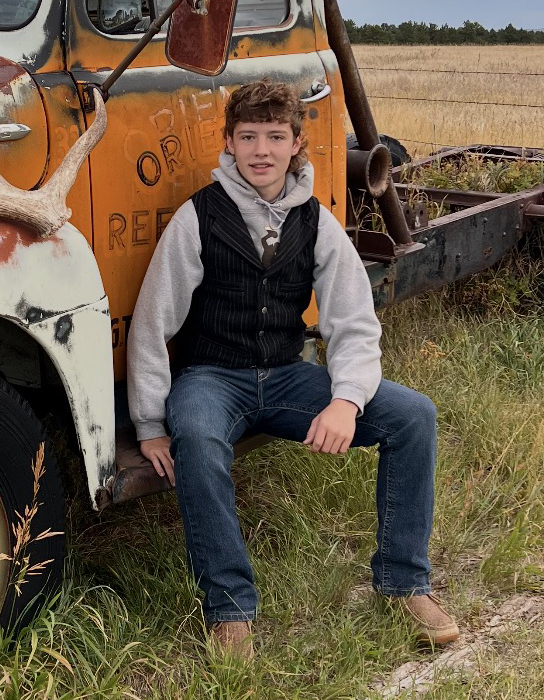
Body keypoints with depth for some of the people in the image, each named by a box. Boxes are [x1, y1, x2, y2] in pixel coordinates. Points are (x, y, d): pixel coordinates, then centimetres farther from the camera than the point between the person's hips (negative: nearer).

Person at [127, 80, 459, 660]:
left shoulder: (317, 224, 3)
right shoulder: (198, 218, -6)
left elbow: (355, 327, 0)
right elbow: (151, 326, -4)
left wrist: (346, 400, -20)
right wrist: (151, 427, -6)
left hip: (286, 378, 4)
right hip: (210, 377, -3)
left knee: (413, 414, -14)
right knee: (197, 439, -40)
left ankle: (404, 579, 0)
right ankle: (229, 607, -22)